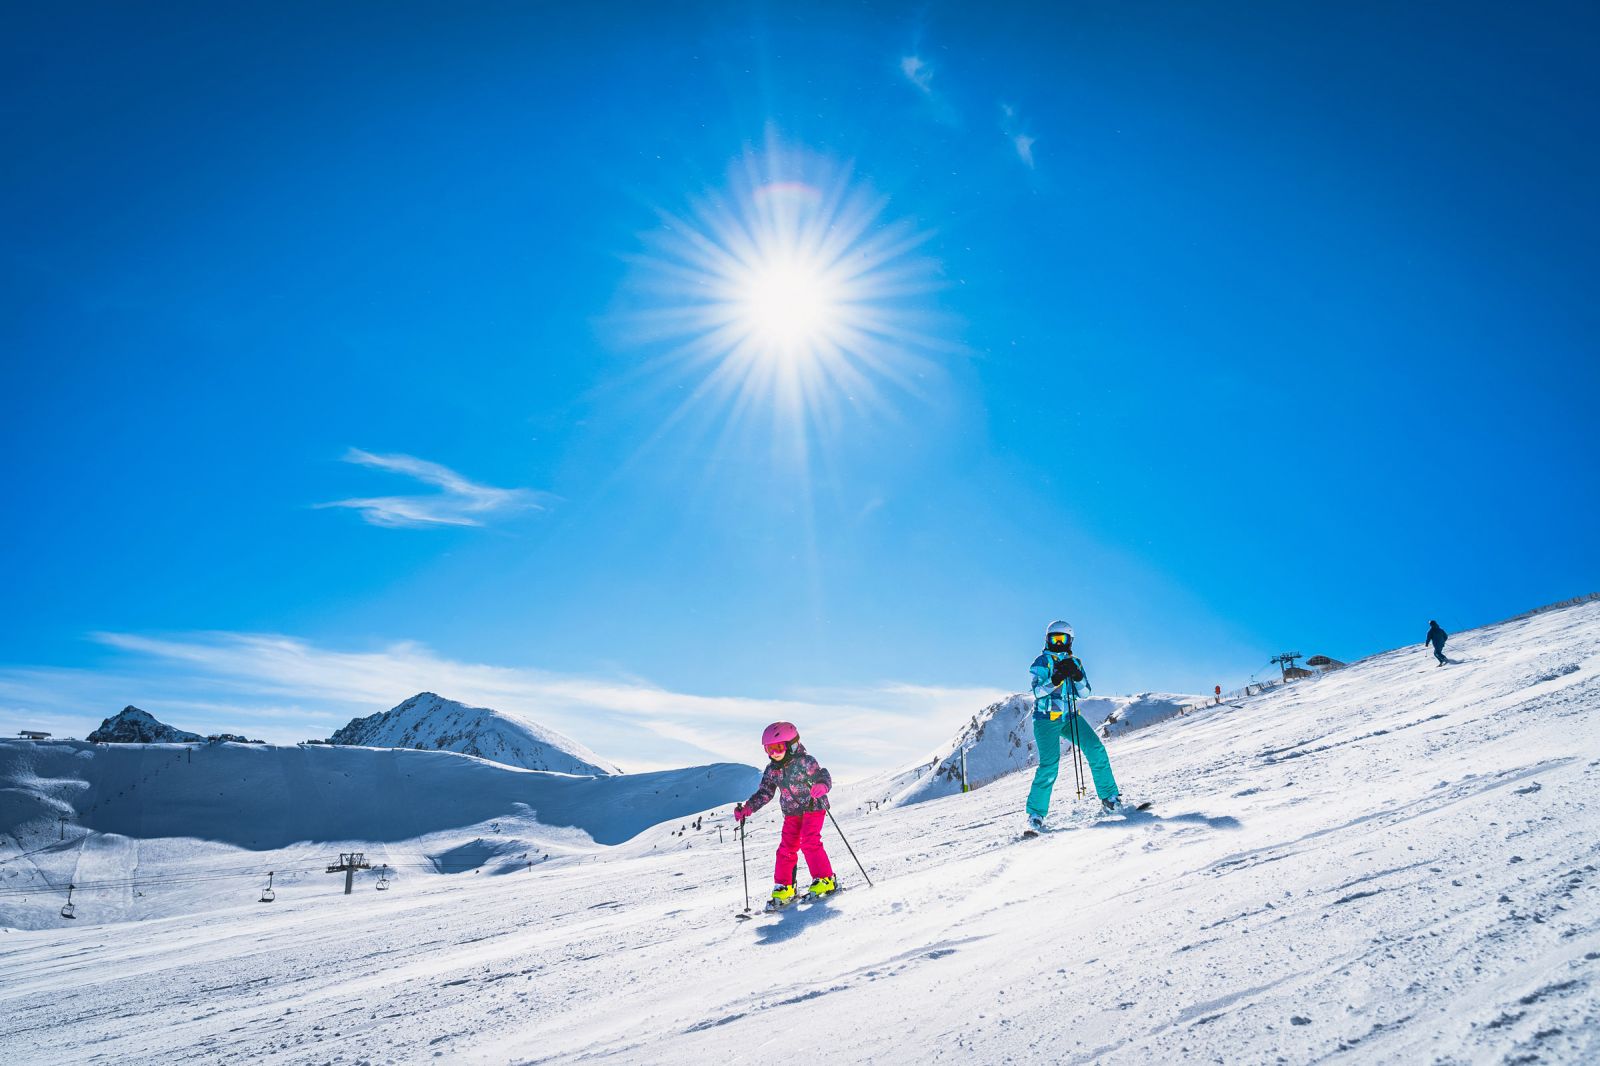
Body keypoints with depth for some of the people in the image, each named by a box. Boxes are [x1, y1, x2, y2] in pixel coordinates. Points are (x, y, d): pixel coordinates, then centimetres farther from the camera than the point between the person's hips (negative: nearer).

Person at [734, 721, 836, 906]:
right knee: (786, 848, 1)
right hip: (791, 813, 6)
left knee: (809, 842, -19)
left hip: (813, 808, -6)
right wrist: (747, 808, -6)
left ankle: (825, 880, -9)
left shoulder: (804, 761, -16)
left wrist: (821, 787, -42)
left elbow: (824, 776, -19)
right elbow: (764, 793, 6)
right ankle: (784, 887, 11)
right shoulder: (771, 770, 1)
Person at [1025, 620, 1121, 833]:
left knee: (1096, 749, -10)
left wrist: (1077, 675, -14)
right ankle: (1035, 814, -9)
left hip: (1070, 717, 5)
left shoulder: (1074, 662, 12)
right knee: (1049, 764, -16)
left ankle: (1108, 796, 6)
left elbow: (1086, 691, 4)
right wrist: (1056, 679, -27)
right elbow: (1038, 691, -13)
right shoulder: (1042, 661, -2)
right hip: (1046, 719, -5)